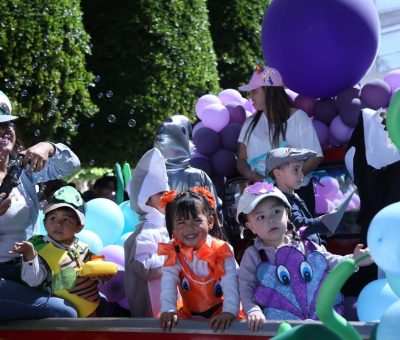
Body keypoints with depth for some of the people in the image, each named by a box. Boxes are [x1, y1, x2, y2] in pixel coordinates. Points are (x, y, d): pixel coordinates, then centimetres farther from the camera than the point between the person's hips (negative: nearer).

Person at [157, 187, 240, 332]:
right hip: (189, 315, 3)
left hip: (220, 315, -3)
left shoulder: (221, 251, -11)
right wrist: (168, 310, -33)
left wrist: (229, 312, -37)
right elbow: (168, 283, -16)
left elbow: (231, 285, -21)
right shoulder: (174, 253, -3)